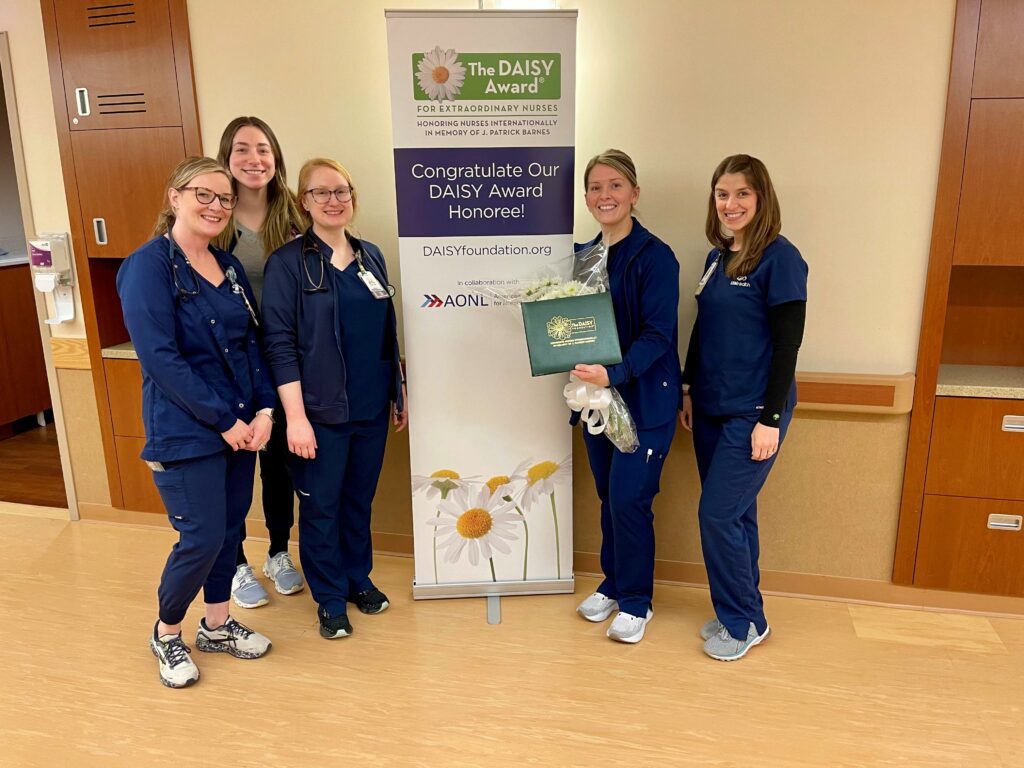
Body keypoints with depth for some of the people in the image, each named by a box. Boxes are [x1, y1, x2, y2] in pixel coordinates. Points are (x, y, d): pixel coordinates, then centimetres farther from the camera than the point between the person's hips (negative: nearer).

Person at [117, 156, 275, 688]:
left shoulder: (229, 267, 9)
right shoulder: (148, 266, -12)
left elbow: (250, 344, 9)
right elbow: (160, 357, -19)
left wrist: (262, 409, -5)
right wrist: (223, 421, -18)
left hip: (239, 424, 7)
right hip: (184, 431, -7)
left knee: (230, 528, 15)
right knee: (203, 538, -1)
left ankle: (217, 625, 34)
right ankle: (166, 633, 26)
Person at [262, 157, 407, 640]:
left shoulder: (371, 256, 7)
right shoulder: (287, 262, -8)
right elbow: (280, 343, -12)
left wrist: (400, 393, 13)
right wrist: (295, 416, -17)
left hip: (372, 407, 5)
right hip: (320, 411, -4)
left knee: (360, 499, 17)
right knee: (320, 507, 9)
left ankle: (359, 579, 37)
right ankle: (330, 599, 27)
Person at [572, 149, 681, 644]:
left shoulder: (654, 256, -12)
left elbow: (658, 335, -19)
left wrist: (615, 374, -33)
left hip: (644, 399, -6)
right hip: (596, 396, 6)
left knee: (629, 501, -2)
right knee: (609, 498, 15)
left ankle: (636, 603, 18)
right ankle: (613, 585, 34)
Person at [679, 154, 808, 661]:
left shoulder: (779, 258, -12)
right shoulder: (717, 257, 10)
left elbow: (788, 344, -14)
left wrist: (770, 419, -16)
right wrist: (688, 390, 14)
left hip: (752, 412, -7)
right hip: (711, 408, 7)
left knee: (718, 514, -5)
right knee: (734, 512, 14)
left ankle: (745, 622, 15)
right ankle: (737, 611, 29)